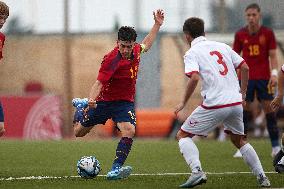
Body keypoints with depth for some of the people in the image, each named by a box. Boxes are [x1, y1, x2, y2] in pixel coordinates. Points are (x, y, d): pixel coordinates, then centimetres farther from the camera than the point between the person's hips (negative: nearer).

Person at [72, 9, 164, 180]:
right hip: (105, 100, -3)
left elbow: (146, 45, 20)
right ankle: (81, 105, 51)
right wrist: (91, 101, -49)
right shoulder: (112, 59, -27)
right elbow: (99, 83, -31)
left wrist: (157, 25, 14)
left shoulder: (135, 50, -7)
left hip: (125, 102, 3)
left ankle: (115, 169, -24)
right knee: (79, 132, 15)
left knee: (129, 130, -27)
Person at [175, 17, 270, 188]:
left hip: (215, 105, -6)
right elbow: (245, 67, 12)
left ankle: (197, 171, -13)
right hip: (236, 103, 6)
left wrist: (183, 103, -8)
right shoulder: (222, 46, 16)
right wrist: (242, 94, 22)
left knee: (183, 135, 7)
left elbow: (194, 78, -18)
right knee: (239, 140, 26)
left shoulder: (191, 53, -1)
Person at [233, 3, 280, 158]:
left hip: (264, 78, -1)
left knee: (269, 109, -2)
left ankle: (276, 146, 5)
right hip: (246, 78, 1)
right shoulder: (240, 35, 3)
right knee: (243, 111, -4)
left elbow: (272, 56, 2)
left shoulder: (268, 33, 1)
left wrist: (274, 73, -10)